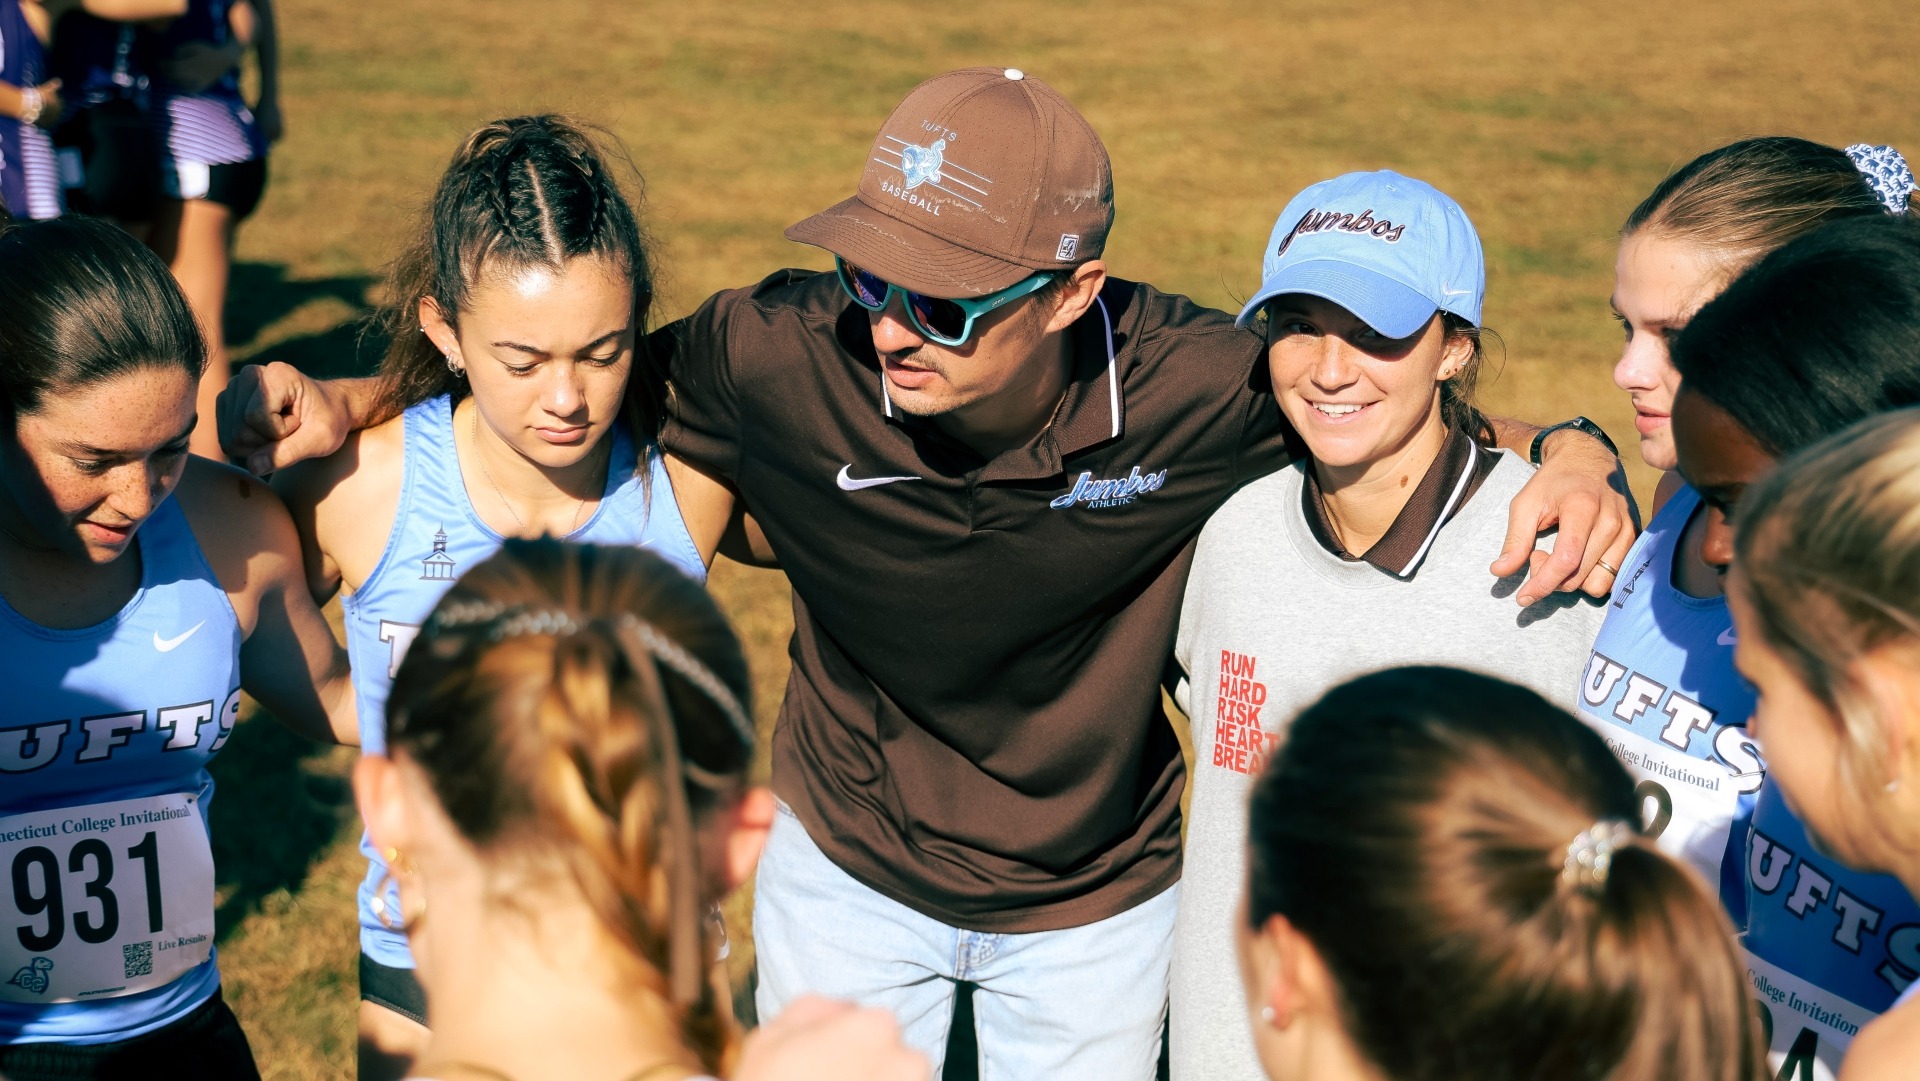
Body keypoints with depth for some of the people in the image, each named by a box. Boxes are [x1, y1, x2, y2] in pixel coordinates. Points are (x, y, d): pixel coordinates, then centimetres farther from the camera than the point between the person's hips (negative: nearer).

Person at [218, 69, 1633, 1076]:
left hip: (1094, 904, 0)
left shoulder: (1192, 390, -29)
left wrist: (1569, 453, -30)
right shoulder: (787, 354, -30)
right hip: (844, 871, 0)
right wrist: (342, 404, -27)